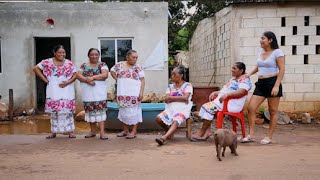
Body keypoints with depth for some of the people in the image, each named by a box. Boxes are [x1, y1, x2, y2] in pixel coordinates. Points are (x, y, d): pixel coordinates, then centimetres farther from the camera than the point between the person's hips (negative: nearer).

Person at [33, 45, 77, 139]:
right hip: (53, 91, 0)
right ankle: (54, 132, 17)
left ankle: (70, 131, 8)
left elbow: (75, 74, 3)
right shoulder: (47, 62, 1)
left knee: (68, 111, 0)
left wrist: (68, 82, -13)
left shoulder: (69, 63, 3)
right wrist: (45, 80, -2)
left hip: (67, 92, 0)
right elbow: (36, 68, 4)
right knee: (54, 111, 7)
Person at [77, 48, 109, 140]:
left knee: (100, 110, -8)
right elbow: (78, 75, 1)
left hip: (99, 92, -3)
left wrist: (92, 77, -18)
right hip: (88, 92, 3)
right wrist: (87, 80, -16)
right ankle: (93, 131, 18)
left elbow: (105, 75, -9)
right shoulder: (84, 65, 13)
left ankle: (102, 132, -9)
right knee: (90, 110, 7)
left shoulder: (102, 65, 6)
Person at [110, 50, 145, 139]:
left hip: (134, 93, -3)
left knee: (134, 111, -2)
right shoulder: (119, 65, 6)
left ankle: (134, 131, 5)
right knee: (123, 111, 10)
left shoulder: (138, 67, -1)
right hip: (122, 93, 4)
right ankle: (125, 130, 22)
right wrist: (118, 80, 8)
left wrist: (141, 92, -13)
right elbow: (112, 71, 22)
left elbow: (142, 80, -4)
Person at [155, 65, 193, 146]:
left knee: (175, 122, -33)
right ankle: (169, 131, 7)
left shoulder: (187, 85, 7)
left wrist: (171, 98, -1)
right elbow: (167, 100, 6)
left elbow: (185, 98, -10)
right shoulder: (170, 86, 20)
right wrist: (180, 98, -4)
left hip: (183, 109, -4)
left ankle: (164, 137, -53)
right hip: (171, 108, 5)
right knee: (158, 118, -20)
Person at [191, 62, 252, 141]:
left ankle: (202, 132, -15)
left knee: (209, 107, -24)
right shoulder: (233, 79, 26)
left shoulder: (244, 79, -4)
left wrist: (227, 94, -30)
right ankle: (207, 131, -15)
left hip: (232, 104, -10)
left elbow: (242, 92, -21)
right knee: (205, 107, -8)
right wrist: (215, 93, 9)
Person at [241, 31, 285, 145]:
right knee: (251, 108, -4)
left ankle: (269, 137, 12)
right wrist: (248, 74, 18)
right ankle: (251, 135, 3)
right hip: (260, 84, 7)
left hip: (272, 83, -6)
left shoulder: (277, 52, -6)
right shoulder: (260, 52, 14)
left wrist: (276, 85, -19)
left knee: (273, 111, 3)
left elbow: (282, 69, -11)